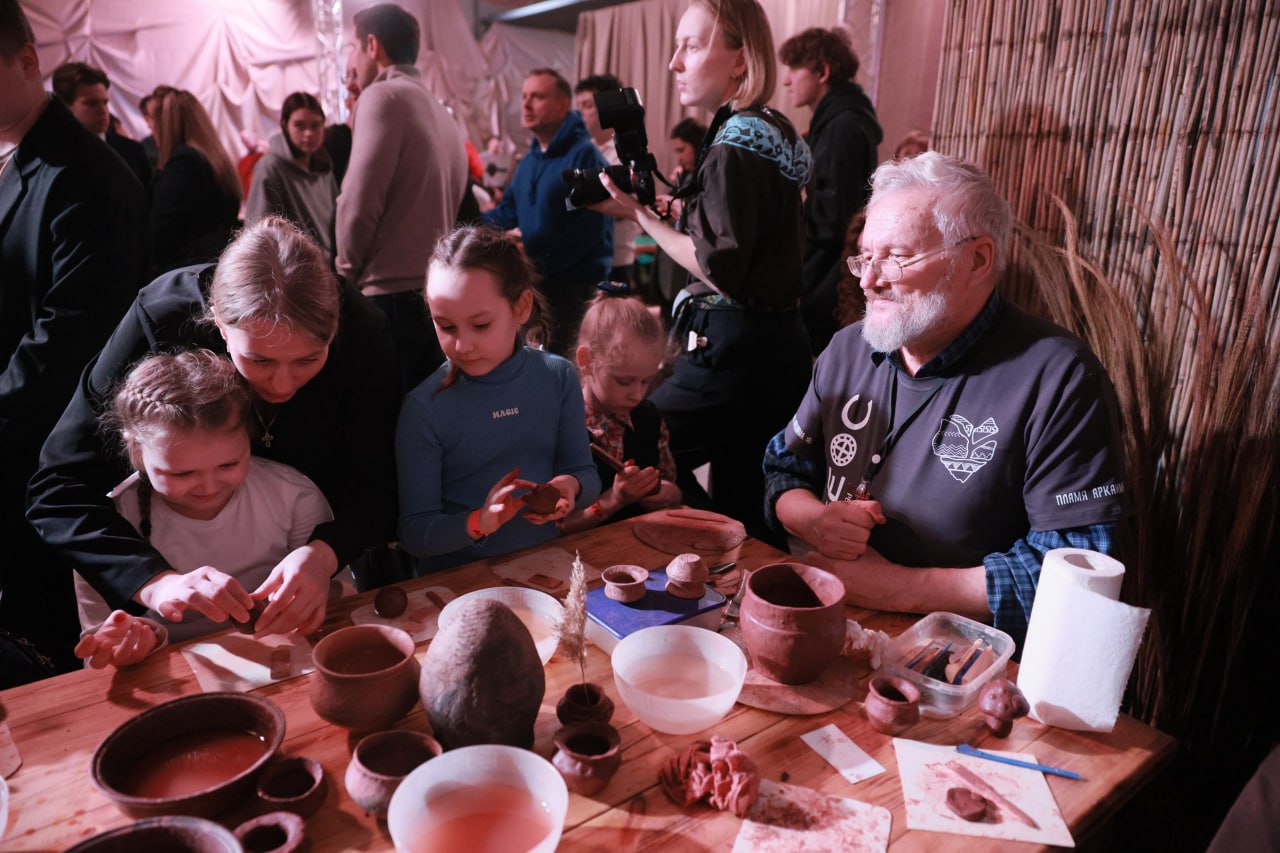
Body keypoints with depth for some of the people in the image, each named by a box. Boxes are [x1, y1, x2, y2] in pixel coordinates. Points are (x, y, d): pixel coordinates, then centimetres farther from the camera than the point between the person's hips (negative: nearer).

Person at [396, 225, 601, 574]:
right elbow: (414, 533, -8)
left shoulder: (558, 378, -2)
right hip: (454, 578, -1)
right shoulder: (423, 407, -11)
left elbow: (585, 473, 7)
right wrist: (479, 522, -24)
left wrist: (570, 487, -15)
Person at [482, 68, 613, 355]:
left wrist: (544, 264, -22)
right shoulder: (528, 160, 14)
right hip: (536, 279, 8)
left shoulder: (585, 154, -13)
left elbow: (591, 223, -21)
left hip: (576, 283, -8)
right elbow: (508, 212, 11)